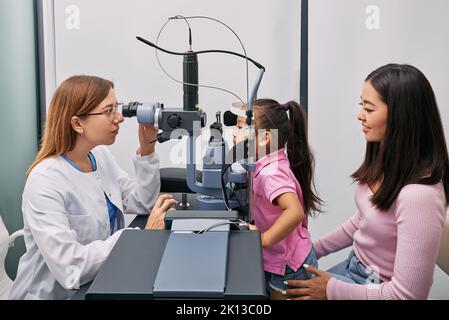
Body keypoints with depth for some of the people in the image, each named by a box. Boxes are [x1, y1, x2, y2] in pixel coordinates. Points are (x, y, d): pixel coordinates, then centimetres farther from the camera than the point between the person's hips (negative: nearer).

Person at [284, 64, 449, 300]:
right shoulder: (385, 160, -4)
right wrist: (313, 249, 10)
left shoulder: (419, 194, -32)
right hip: (354, 267, 7)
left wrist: (332, 290, -18)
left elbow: (407, 294, -27)